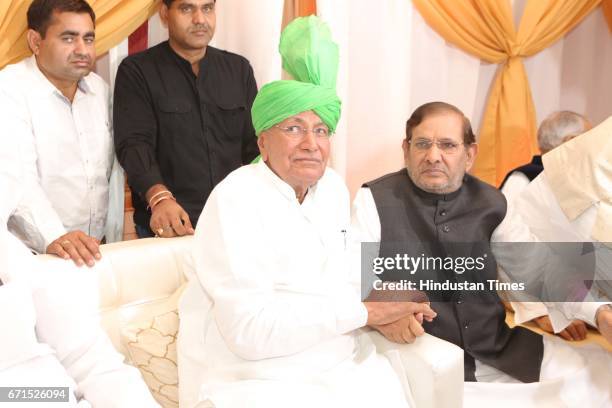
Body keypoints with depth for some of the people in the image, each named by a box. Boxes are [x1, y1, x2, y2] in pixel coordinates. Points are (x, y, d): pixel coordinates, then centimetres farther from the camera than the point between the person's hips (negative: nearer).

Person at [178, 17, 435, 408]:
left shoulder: (333, 187, 7)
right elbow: (249, 330, -23)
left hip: (342, 366, 7)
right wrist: (364, 310, -18)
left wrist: (386, 310, -4)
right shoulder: (235, 200, -15)